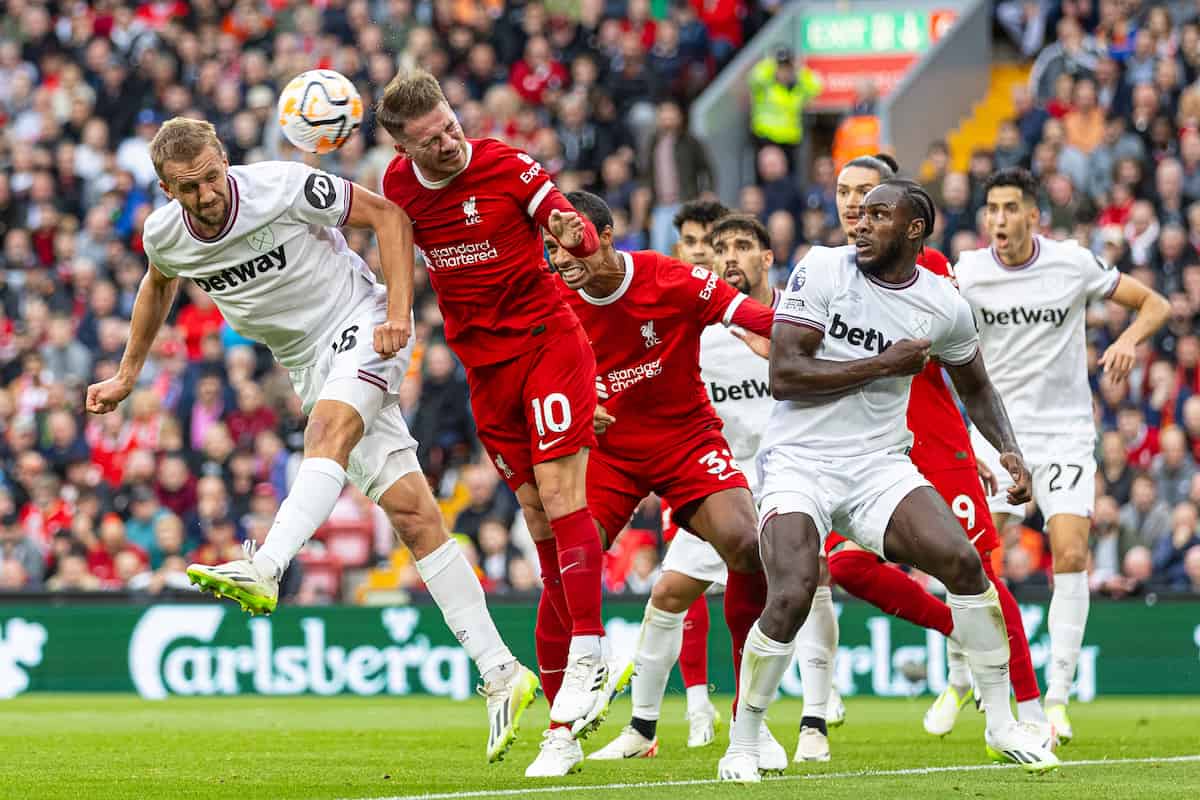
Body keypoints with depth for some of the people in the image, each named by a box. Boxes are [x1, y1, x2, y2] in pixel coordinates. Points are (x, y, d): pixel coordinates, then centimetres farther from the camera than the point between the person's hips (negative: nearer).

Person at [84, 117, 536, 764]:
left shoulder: (284, 187, -18)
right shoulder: (165, 235, -3)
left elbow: (388, 217, -9)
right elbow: (158, 287, 22)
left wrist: (398, 309, -18)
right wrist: (126, 376, 26)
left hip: (360, 326, -4)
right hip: (309, 365, 4)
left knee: (329, 427, -36)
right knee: (412, 513, -6)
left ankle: (263, 571, -55)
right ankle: (499, 674, -9)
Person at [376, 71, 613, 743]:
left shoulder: (508, 167, -12)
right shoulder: (399, 184, 1)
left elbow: (583, 236, -11)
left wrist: (574, 234, -33)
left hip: (547, 340, -4)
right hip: (484, 365, 4)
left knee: (559, 492, -17)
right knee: (537, 513, 4)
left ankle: (587, 657, -17)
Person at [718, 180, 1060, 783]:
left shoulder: (942, 304, 1)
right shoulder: (823, 270, -10)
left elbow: (974, 386, 20)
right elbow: (783, 375, -18)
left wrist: (1008, 449, 4)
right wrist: (884, 364, -17)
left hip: (879, 466, 3)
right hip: (800, 462, -3)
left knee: (962, 562, -14)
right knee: (791, 600, -22)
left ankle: (1002, 725, 3)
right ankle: (741, 744, -2)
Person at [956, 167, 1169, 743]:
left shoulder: (1073, 263, -6)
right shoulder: (967, 273, -3)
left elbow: (1155, 303, 2)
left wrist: (1128, 340, -17)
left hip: (1064, 432, -1)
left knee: (1071, 555, -15)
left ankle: (1057, 699, -8)